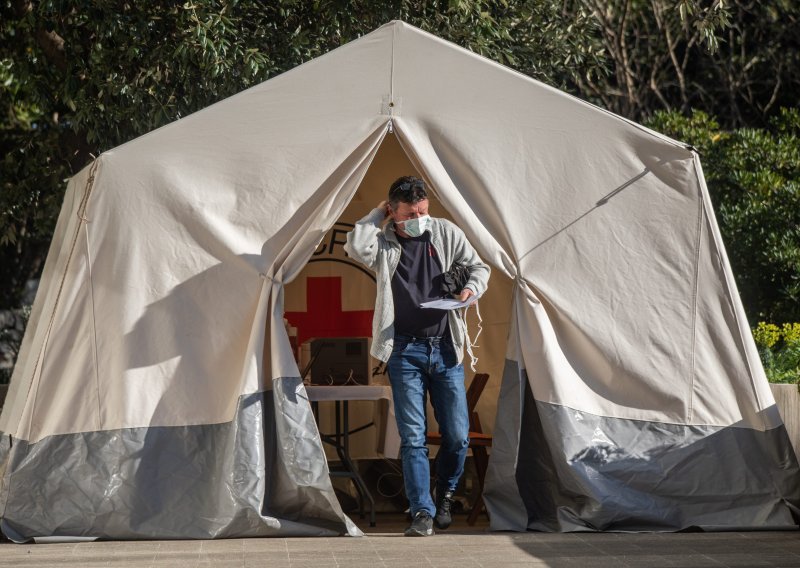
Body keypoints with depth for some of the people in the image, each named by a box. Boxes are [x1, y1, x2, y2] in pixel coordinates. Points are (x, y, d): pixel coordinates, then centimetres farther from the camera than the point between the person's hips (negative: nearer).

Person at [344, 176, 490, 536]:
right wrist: (376, 216, -9)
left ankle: (445, 495, 29)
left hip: (445, 348, 2)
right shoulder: (384, 244, -2)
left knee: (457, 435, 4)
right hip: (405, 351, -2)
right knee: (412, 436, -5)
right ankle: (422, 512, -2)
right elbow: (356, 246, -23)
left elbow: (478, 267, 14)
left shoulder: (447, 233, 5)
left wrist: (471, 288, -8)